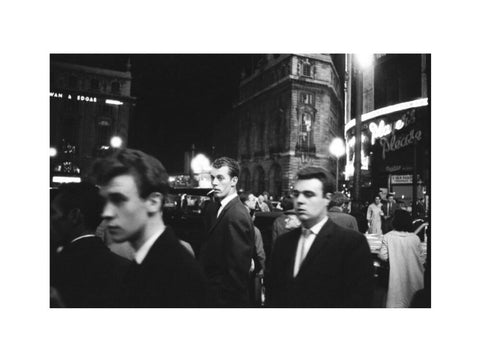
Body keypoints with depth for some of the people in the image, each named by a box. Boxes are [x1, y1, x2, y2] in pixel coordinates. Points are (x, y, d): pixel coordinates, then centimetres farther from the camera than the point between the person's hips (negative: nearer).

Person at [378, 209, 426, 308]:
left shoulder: (388, 237, -14)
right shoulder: (415, 238, -8)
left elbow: (383, 256, -12)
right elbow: (422, 258, -1)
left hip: (397, 276, -2)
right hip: (413, 277, 2)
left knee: (396, 301, 10)